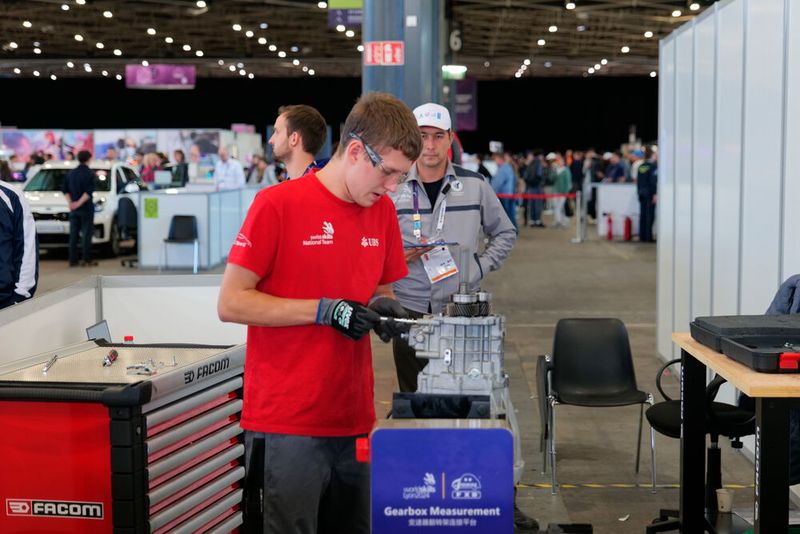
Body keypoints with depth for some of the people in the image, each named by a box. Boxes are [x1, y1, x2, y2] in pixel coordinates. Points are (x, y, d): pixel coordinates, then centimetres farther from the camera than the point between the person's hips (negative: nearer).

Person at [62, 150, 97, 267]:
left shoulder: (71, 173, 9)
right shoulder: (89, 173, -8)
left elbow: (65, 191, 7)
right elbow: (89, 191, -18)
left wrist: (70, 202, 0)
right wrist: (79, 203, -16)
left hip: (73, 209, 5)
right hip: (86, 208, -5)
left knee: (73, 235, 7)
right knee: (86, 234, -1)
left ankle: (73, 260, 6)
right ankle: (87, 259, -2)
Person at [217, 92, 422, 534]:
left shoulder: (383, 212, 8)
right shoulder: (277, 204, -9)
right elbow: (231, 304, -10)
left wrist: (381, 308, -3)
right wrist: (323, 311, -17)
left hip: (354, 419, 6)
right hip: (288, 424, -5)